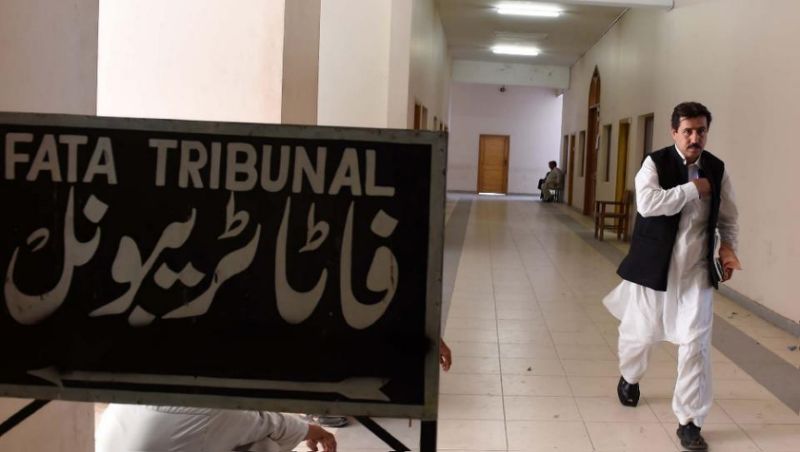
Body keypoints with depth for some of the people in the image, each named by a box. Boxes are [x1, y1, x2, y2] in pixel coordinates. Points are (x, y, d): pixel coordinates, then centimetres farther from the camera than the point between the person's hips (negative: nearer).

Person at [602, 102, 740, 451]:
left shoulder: (717, 169, 3)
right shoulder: (655, 163, -10)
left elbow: (727, 217, 14)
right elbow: (647, 203, -28)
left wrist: (728, 246, -4)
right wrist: (693, 188, -23)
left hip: (696, 271, 2)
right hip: (654, 267, -2)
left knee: (696, 344, -4)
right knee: (639, 332, 15)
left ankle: (689, 421, 8)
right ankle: (629, 378, 49)